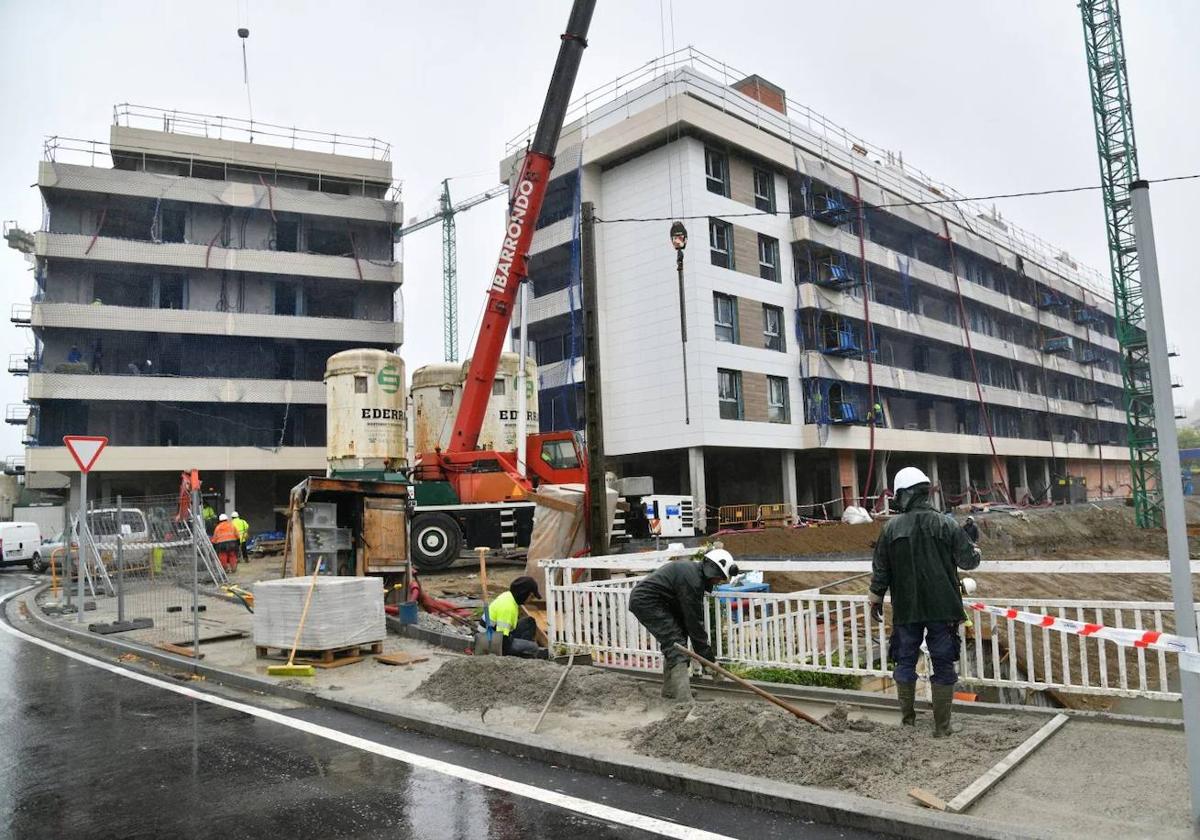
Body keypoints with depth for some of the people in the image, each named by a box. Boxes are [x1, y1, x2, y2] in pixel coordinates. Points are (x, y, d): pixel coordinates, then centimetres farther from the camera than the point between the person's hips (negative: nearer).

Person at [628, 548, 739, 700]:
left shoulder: (693, 569, 10)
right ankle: (683, 699, -16)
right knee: (675, 643, -13)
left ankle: (670, 690, 27)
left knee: (673, 643, 16)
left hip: (643, 600, 11)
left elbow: (692, 615, 13)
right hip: (647, 602, -11)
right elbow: (694, 620, -19)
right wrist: (708, 656, -12)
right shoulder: (692, 579, -22)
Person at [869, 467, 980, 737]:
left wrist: (876, 599, 14)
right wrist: (975, 550, 22)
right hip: (942, 608, -1)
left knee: (905, 661, 15)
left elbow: (880, 570, 1)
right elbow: (969, 560, -2)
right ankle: (942, 726, 12)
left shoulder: (892, 527, -5)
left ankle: (907, 716, 25)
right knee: (943, 665, 8)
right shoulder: (946, 524, -8)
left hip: (906, 610, 1)